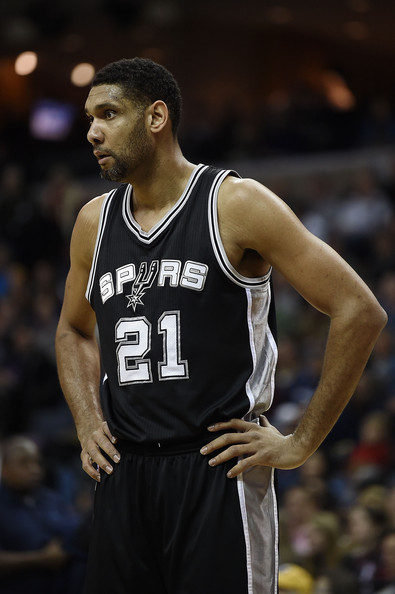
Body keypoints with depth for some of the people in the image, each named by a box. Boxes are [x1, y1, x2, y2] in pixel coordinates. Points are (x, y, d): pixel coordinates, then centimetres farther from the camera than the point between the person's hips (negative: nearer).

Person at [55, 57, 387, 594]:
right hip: (123, 476, 5)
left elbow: (360, 312, -9)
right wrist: (87, 425, 14)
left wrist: (301, 443, -9)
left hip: (218, 471, -5)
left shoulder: (236, 205, -7)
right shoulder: (95, 221, 11)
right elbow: (73, 331, 30)